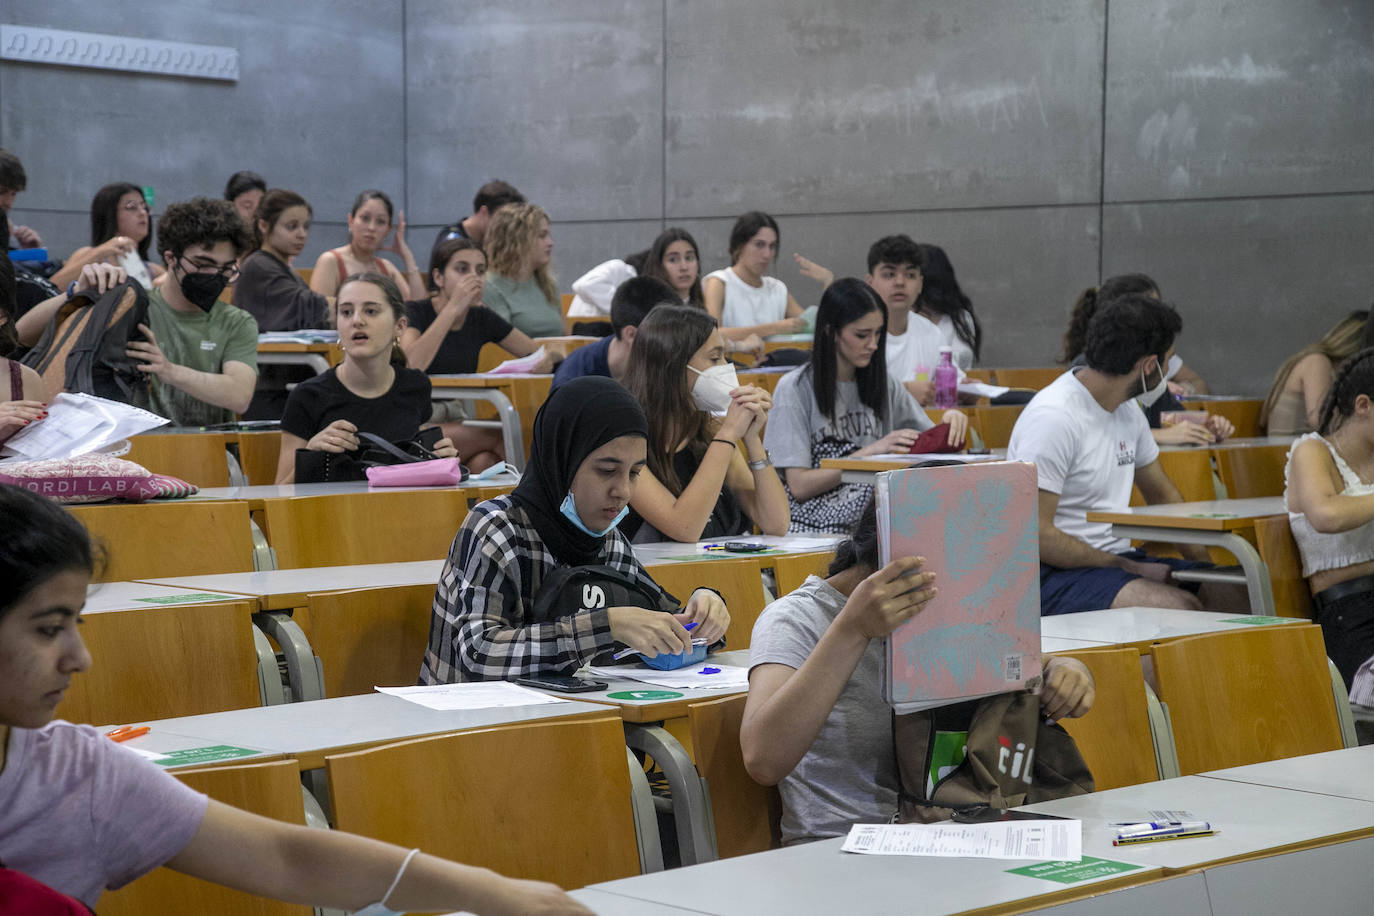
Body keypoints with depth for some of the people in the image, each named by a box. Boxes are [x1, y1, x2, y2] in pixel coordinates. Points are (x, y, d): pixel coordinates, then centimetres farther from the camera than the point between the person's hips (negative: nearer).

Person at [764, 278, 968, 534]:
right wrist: (871, 452, -13)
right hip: (810, 529, -5)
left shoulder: (882, 384, 14)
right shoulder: (795, 389, -3)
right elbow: (799, 486, -8)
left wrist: (949, 422, -4)